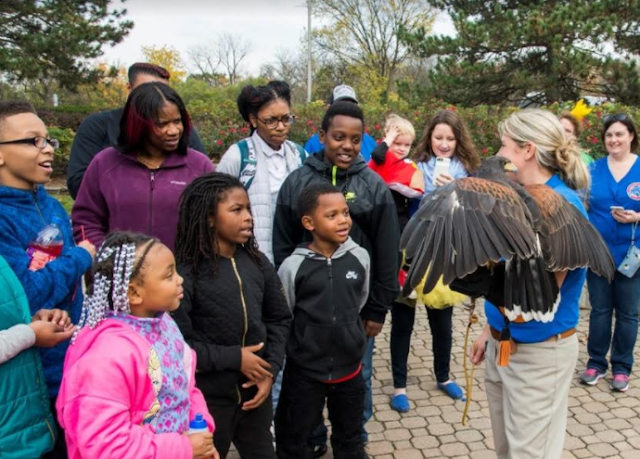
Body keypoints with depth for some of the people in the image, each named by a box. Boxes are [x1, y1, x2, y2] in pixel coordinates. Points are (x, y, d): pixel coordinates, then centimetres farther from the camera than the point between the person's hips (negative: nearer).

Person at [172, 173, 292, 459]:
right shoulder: (186, 273, -19)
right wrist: (233, 358, -19)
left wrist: (271, 370, -6)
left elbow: (279, 319, 5)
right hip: (206, 398, -5)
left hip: (255, 391, 5)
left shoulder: (258, 263, -1)